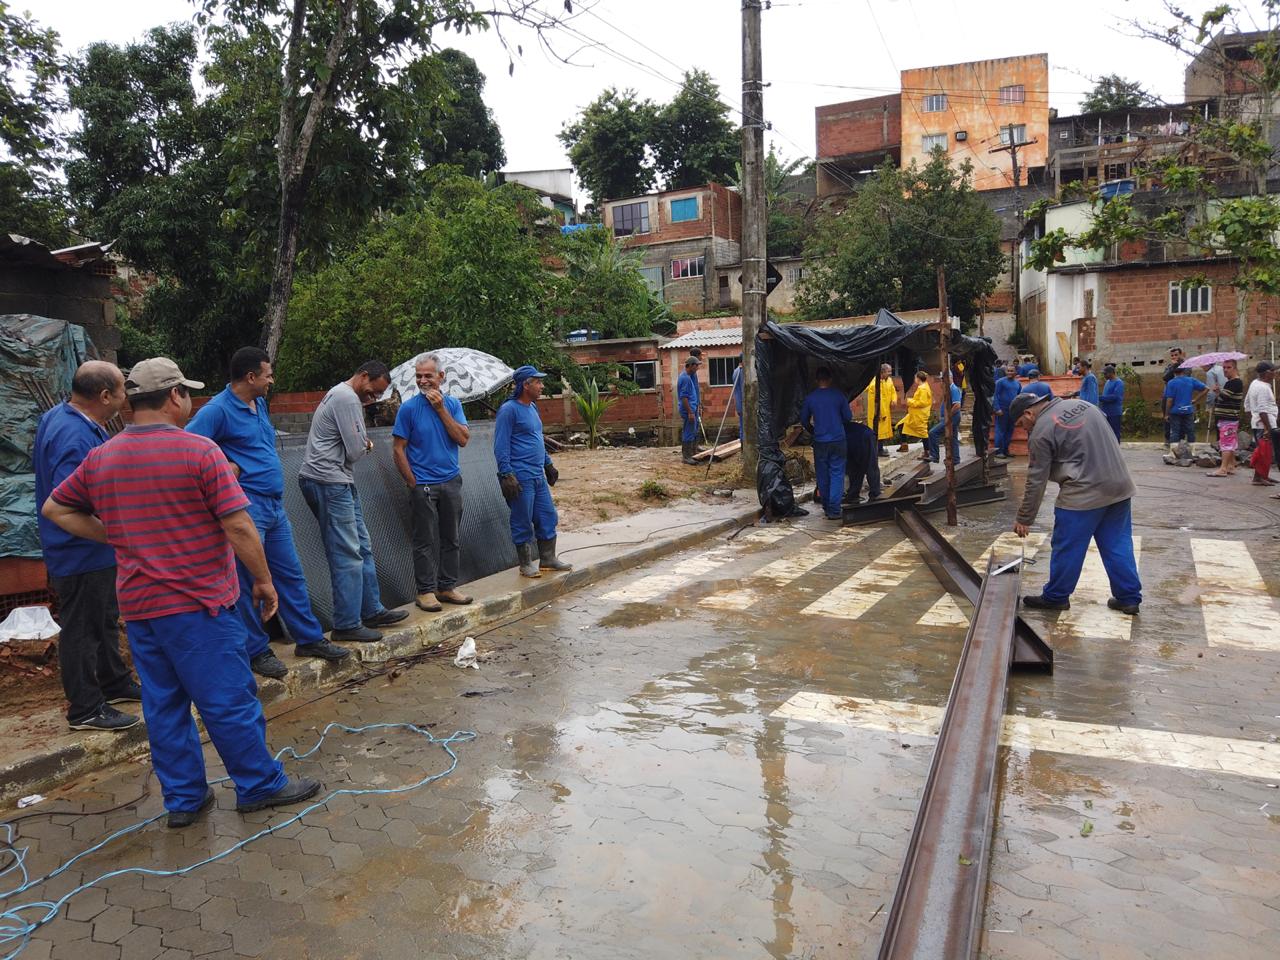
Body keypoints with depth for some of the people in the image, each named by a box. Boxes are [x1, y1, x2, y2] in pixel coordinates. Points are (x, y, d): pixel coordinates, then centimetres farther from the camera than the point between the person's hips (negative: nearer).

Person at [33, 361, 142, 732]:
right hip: (82, 554, -11)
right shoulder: (75, 437, -28)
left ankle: (114, 683, 38)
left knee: (105, 620, 23)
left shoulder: (60, 416, 6)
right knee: (82, 628, 2)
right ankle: (85, 709, 14)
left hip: (97, 551, 11)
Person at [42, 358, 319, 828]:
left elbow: (56, 509, 18)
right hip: (197, 601, -6)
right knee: (228, 700, 4)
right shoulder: (198, 450, -14)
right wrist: (263, 580, -6)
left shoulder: (99, 458, 6)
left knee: (163, 704, 15)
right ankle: (260, 785, 16)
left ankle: (183, 798, 24)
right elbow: (239, 527, -17)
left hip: (137, 604, 7)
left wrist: (117, 538, 15)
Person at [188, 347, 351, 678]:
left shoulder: (260, 404, 13)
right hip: (246, 507, -8)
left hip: (275, 505, 8)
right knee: (248, 583, 1)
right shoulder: (217, 410, -13)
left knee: (291, 575, 14)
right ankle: (256, 651, 13)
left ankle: (309, 638, 24)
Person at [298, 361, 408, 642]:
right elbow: (355, 451, -17)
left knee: (361, 548, 14)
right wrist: (366, 444, 4)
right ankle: (347, 624, -3)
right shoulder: (348, 399, -14)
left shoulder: (339, 394, 19)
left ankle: (372, 611, 21)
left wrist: (363, 442, 2)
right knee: (347, 554, -8)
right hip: (328, 483, -11)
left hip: (338, 482, 11)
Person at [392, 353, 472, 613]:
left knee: (450, 538, 11)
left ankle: (447, 586, 22)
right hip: (423, 485, -4)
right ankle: (426, 591, 11)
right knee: (426, 541, 1)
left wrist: (441, 409, -12)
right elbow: (398, 449, -4)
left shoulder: (452, 404, 5)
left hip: (451, 482, 4)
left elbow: (463, 439, -7)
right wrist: (412, 482, -7)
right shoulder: (408, 408, -6)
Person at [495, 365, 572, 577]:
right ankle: (526, 564, 12)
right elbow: (501, 446, -15)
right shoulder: (509, 410, -12)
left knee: (548, 516, 11)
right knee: (523, 522, 1)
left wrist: (548, 464, 26)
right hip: (520, 477, -9)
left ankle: (548, 558, 23)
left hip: (538, 476, 9)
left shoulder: (532, 407, 15)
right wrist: (506, 475, -19)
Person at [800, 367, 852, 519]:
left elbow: (804, 420, 7)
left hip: (820, 442, 1)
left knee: (823, 475, 12)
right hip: (838, 440, -1)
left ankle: (826, 507, 21)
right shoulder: (838, 395, -6)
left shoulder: (810, 398, -3)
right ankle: (834, 510, -6)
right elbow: (848, 417, 2)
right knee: (836, 474, 1)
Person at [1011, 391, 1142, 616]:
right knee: (1118, 545, 15)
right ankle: (1129, 598, 20)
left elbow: (1036, 481, -9)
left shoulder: (1041, 432, -11)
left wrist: (1024, 519, -1)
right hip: (1120, 487, 8)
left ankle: (1056, 597, 19)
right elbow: (1108, 438, 20)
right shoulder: (1081, 404, 11)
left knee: (1067, 548, 7)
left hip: (1084, 495, -8)